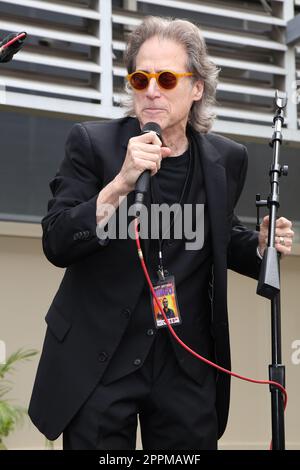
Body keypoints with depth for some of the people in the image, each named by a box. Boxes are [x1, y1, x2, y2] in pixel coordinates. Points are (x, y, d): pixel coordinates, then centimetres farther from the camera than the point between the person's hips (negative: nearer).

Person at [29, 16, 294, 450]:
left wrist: (260, 246, -1)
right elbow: (56, 245, -14)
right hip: (99, 362, -2)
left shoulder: (227, 159, 3)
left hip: (188, 368, 3)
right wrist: (121, 183, -27)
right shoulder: (92, 143, -6)